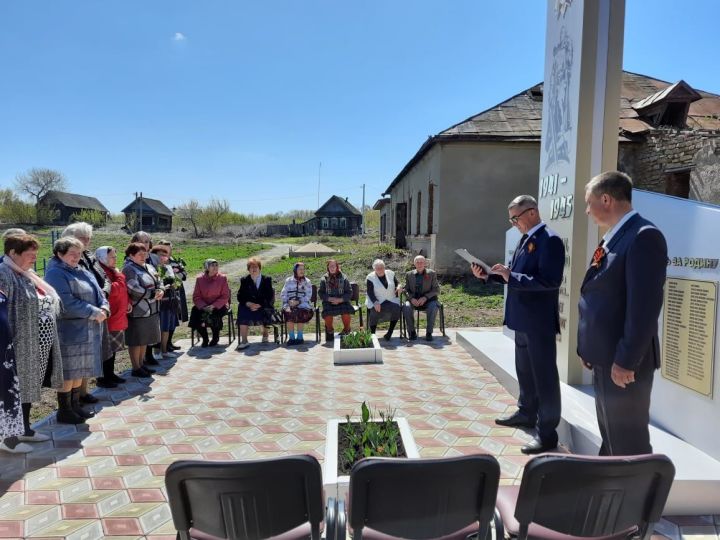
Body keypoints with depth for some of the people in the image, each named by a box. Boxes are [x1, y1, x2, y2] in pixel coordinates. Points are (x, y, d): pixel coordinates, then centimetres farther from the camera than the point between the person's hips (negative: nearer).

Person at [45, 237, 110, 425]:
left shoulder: (82, 272, 14)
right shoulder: (56, 274, -13)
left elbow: (98, 293, 13)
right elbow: (67, 303, -23)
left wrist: (104, 308, -7)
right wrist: (94, 313, -19)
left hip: (87, 330, 8)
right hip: (69, 331, -8)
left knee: (79, 370, 15)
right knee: (68, 372, 1)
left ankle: (75, 405, 27)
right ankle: (64, 411, 13)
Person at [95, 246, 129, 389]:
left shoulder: (112, 271, 15)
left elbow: (123, 289, 22)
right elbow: (112, 290, -26)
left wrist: (127, 302, 9)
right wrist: (120, 276, -14)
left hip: (118, 317, 9)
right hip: (109, 318, -9)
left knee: (113, 348, 17)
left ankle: (110, 374, 27)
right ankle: (102, 378, 8)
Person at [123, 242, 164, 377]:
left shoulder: (149, 267, 14)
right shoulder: (129, 269, -13)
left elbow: (158, 283, 15)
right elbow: (134, 289, -23)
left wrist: (160, 291, -7)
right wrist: (153, 294, -18)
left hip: (151, 310, 8)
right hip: (137, 311, -8)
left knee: (145, 339, 16)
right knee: (136, 340, 2)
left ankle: (141, 364, 28)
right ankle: (136, 368, 12)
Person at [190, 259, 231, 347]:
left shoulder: (222, 278, -4)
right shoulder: (199, 278, 0)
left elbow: (225, 297, -6)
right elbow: (196, 297, 0)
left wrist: (213, 306, -19)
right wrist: (203, 307, -18)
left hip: (219, 306, -2)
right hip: (203, 305, 2)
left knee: (214, 315, -32)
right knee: (195, 313, -25)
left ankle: (216, 337, -1)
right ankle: (205, 338, 1)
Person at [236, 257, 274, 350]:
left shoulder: (267, 279, 4)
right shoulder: (244, 280, 10)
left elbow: (269, 297, -5)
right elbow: (240, 297, 2)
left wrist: (259, 305, -20)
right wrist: (249, 304, -17)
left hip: (263, 306, -2)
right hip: (249, 306, 2)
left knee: (263, 312, -34)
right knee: (242, 310, -30)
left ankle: (265, 333, -1)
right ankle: (244, 341, -31)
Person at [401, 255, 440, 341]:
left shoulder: (432, 273, 6)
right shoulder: (409, 274, 11)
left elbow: (436, 290, 1)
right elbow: (406, 289, 8)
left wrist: (425, 297, -14)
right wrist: (411, 298, -13)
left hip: (428, 300, -1)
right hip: (413, 300, 1)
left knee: (433, 308, -33)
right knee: (406, 307, -30)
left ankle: (429, 332, -21)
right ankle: (412, 332, -16)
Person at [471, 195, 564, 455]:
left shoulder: (549, 240, -17)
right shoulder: (525, 239, 12)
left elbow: (550, 281, -26)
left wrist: (511, 277, -28)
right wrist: (488, 275, 3)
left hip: (539, 322, -10)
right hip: (523, 319, 10)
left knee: (544, 375, 0)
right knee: (525, 370, 22)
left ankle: (548, 433, 10)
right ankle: (526, 413, 39)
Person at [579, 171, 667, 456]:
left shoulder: (643, 236, -18)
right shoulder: (614, 237, 13)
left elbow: (645, 306, -24)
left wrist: (626, 361, -21)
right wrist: (591, 349, 16)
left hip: (623, 362, -10)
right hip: (605, 358, 10)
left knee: (629, 444, 3)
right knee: (611, 439, 23)